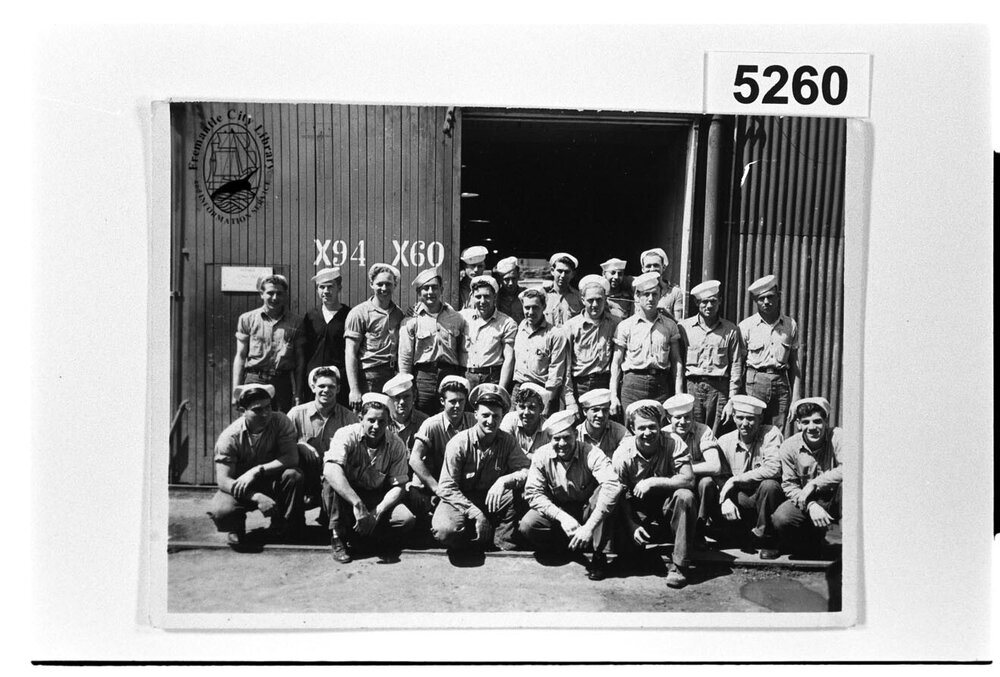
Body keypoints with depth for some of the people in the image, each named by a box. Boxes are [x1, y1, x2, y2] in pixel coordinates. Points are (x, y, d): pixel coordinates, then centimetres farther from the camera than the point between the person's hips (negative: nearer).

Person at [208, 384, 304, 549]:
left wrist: (257, 470, -35)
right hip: (241, 489, -1)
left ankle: (282, 527, -5)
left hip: (273, 482, 2)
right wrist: (257, 497, -37)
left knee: (293, 475, -30)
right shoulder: (230, 436, -18)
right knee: (221, 512, -31)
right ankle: (236, 527, 9)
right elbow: (223, 480, -22)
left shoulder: (280, 422, -15)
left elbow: (291, 457, -23)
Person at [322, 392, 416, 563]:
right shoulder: (347, 435, -20)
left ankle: (357, 540, -3)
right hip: (345, 495, -2)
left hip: (377, 498, 2)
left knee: (406, 520, -23)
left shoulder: (396, 444, -10)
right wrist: (357, 504, -45)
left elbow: (397, 486, -9)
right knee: (332, 482, -34)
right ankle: (338, 537, -15)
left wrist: (376, 512, -26)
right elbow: (330, 470, -37)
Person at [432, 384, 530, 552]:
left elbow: (527, 471, -12)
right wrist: (475, 513, -25)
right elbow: (446, 487, -16)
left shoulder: (507, 441, -2)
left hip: (491, 499, 3)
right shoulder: (459, 443, -13)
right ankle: (484, 540, -3)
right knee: (446, 531, -32)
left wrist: (504, 480, -33)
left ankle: (503, 541, -6)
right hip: (460, 500, -3)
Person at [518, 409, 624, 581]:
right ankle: (576, 546, -5)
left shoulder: (591, 454, -22)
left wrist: (589, 526, -44)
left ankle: (599, 555, -20)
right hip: (558, 510, 2)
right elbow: (533, 493, -15)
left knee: (604, 492, -33)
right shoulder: (542, 456, -13)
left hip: (587, 510, -2)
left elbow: (613, 485, -38)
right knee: (527, 525, -25)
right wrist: (562, 517, -30)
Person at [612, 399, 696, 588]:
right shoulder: (623, 454, -16)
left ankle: (678, 565, -24)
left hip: (667, 506, 0)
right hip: (638, 511, 0)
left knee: (685, 496, -33)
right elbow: (621, 497, -10)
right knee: (622, 547, -23)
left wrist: (653, 482, -33)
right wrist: (633, 527, -22)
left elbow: (688, 480, -26)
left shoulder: (672, 442, -17)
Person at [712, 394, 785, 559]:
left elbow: (773, 469, -26)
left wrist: (735, 480, -25)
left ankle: (766, 539, -13)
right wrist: (725, 499, -24)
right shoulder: (725, 441, -1)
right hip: (740, 499, 3)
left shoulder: (771, 434, -12)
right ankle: (749, 533, 2)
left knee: (769, 485, -36)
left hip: (765, 498, -3)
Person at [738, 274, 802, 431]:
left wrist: (796, 397, 7)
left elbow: (794, 363, 12)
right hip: (754, 381, -2)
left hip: (781, 383, 2)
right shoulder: (746, 326, 2)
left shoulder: (790, 325, 10)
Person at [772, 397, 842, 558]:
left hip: (836, 501, -2)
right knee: (780, 519, -27)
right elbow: (789, 485, -5)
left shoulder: (838, 437, -16)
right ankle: (813, 542, 8)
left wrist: (813, 484, -28)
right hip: (806, 502, 2)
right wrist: (811, 506, -23)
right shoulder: (789, 447, -8)